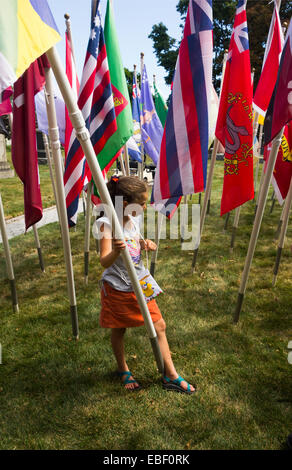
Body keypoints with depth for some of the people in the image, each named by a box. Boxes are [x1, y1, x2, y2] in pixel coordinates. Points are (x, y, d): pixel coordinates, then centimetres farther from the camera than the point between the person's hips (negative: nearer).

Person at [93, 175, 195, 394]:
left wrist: (146, 244, -7)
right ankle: (124, 370, 42)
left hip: (141, 283, 6)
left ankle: (170, 376, 26)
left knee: (159, 326, 9)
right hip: (118, 287, -6)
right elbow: (105, 262, -29)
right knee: (119, 331, 15)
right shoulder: (107, 224, -22)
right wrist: (116, 251, -50)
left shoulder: (134, 219, -2)